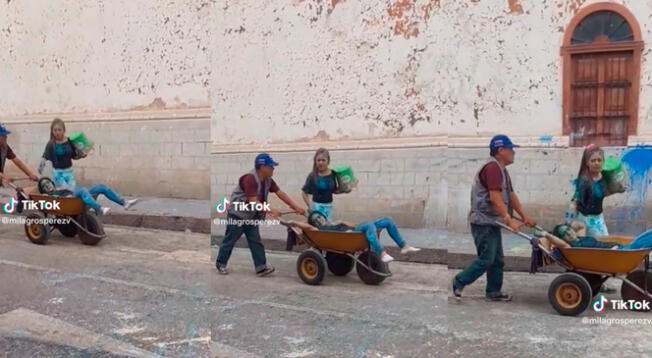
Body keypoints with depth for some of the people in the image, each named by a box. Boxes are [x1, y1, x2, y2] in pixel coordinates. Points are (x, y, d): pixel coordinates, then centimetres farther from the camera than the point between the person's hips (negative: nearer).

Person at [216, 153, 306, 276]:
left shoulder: (268, 180, -1)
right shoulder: (250, 179, -27)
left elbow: (281, 194, -3)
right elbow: (254, 202, -31)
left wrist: (296, 207, -8)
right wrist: (271, 211, -33)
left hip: (252, 216, 8)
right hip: (237, 214, -8)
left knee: (256, 241, 2)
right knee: (230, 241, 5)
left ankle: (261, 267, 1)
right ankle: (220, 263, 21)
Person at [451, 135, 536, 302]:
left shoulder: (501, 169, 16)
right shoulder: (492, 168, -18)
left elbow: (511, 195, 19)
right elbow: (495, 198, -26)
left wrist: (524, 216, 16)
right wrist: (509, 219, -29)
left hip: (492, 222, 11)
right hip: (483, 222, -11)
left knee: (497, 260, 12)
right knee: (486, 259, -8)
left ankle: (494, 291, 19)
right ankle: (459, 282, 3)